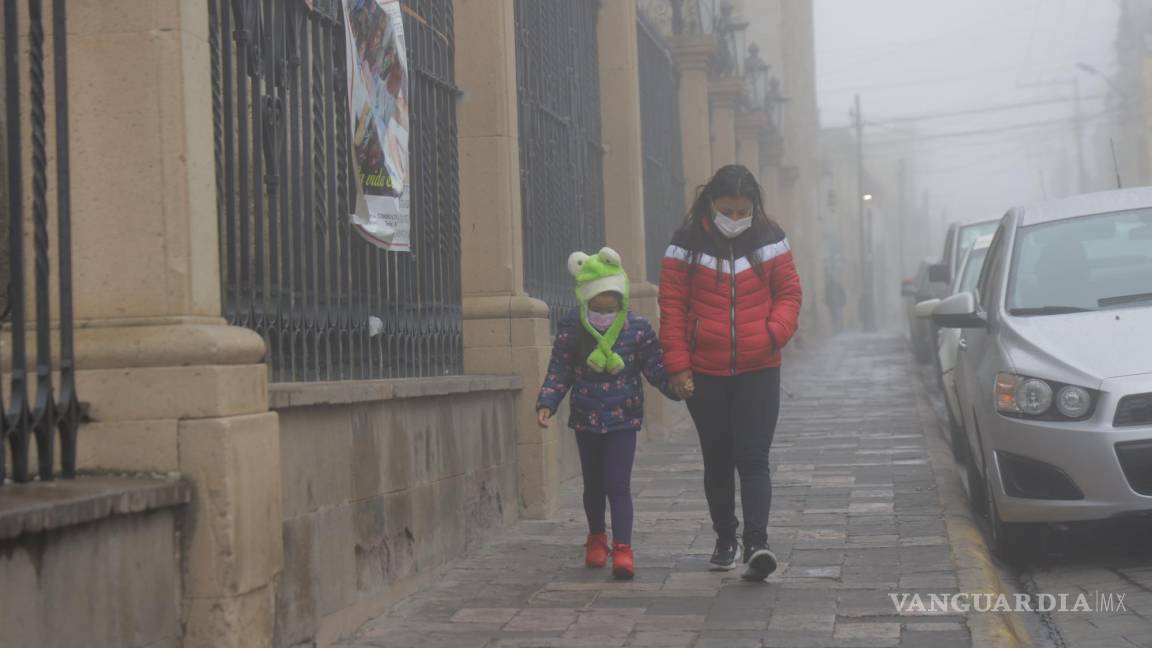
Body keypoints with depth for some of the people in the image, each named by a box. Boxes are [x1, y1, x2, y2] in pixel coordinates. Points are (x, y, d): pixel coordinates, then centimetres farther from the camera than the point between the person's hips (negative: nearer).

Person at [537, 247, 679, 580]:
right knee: (593, 484, 15)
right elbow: (559, 372, -2)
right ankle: (596, 537, 36)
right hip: (586, 418, 2)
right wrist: (547, 403, -15)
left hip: (623, 418, -2)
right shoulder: (571, 329, -7)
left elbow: (656, 368, -3)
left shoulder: (638, 329, -9)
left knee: (618, 483, -10)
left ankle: (623, 548, -11)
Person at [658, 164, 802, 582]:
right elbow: (672, 307, -1)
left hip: (759, 371, 0)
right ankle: (725, 539, 25)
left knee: (753, 459, -9)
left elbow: (789, 293, 7)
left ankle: (757, 543, -14)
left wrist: (775, 333, -13)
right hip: (705, 374, 1)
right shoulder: (687, 245, -1)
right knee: (717, 462, 11)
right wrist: (677, 365, -6)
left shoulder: (770, 240, 3)